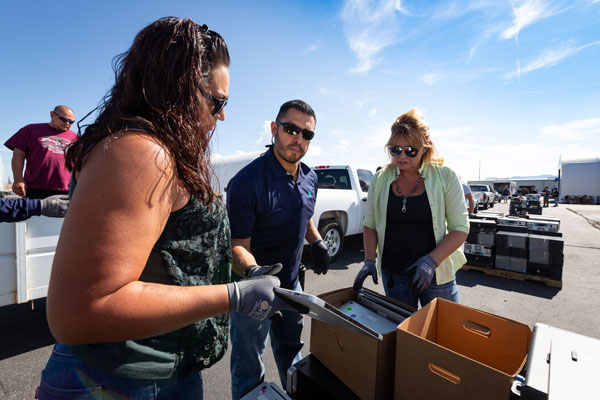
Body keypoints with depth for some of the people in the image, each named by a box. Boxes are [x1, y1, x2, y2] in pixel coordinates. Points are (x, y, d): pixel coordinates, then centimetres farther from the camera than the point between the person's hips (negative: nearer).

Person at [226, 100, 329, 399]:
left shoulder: (310, 177, -2)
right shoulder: (247, 181, -25)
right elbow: (237, 246, -23)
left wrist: (316, 242, 3)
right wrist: (253, 272, -41)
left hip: (290, 283, 7)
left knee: (291, 354, 29)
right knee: (249, 373, 14)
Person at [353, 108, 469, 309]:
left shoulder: (445, 176, -7)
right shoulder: (380, 179, -1)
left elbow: (460, 228, -7)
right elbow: (370, 225, 5)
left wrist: (431, 261, -18)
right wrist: (370, 260, -5)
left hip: (437, 274, -1)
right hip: (393, 274, 2)